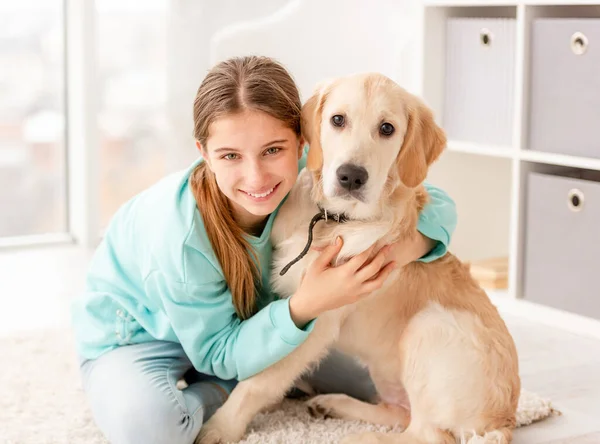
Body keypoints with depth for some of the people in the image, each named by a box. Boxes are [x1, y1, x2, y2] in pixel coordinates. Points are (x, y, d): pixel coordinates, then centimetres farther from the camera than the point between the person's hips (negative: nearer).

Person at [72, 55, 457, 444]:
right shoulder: (180, 237, -36)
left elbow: (435, 204, -18)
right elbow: (218, 354, -23)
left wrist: (403, 245, -42)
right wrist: (304, 307, -40)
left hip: (242, 325, 5)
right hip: (138, 338, -5)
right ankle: (223, 393, -8)